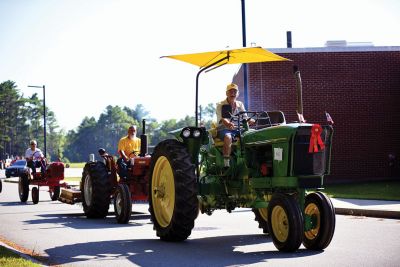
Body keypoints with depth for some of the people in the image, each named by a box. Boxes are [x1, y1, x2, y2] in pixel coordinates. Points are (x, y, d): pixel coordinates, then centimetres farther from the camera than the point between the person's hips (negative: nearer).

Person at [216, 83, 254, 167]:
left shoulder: (240, 105, 16)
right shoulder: (221, 105, 0)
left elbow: (245, 118, 8)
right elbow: (221, 119, -15)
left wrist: (250, 121, -18)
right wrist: (228, 124, -40)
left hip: (238, 129, 5)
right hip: (224, 129, -4)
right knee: (228, 137, -39)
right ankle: (226, 163, -37)